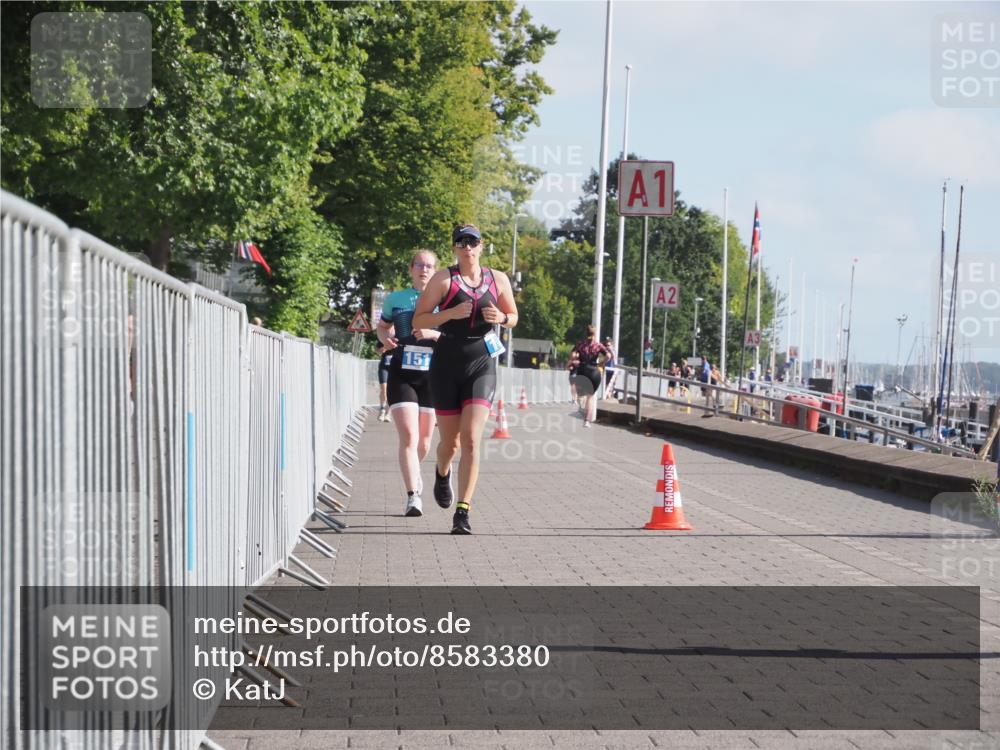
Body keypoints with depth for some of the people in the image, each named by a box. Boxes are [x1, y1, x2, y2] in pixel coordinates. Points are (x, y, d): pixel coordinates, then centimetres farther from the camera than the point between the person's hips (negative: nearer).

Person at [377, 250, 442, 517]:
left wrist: (434, 334, -19)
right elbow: (383, 326, 23)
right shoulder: (395, 299, 9)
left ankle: (414, 474, 42)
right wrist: (385, 338, 1)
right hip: (402, 374, -1)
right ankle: (413, 496, -17)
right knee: (408, 436, -15)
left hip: (431, 375, 1)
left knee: (423, 440, 11)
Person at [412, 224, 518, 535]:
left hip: (482, 366, 1)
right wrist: (451, 313, -18)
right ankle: (442, 473, 45)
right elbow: (418, 320, -3)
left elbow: (513, 317, 19)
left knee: (471, 440, -14)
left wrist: (501, 318, -5)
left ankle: (462, 512, -12)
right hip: (446, 366, -1)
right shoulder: (444, 278, -1)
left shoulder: (498, 279, 7)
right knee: (450, 441, 8)